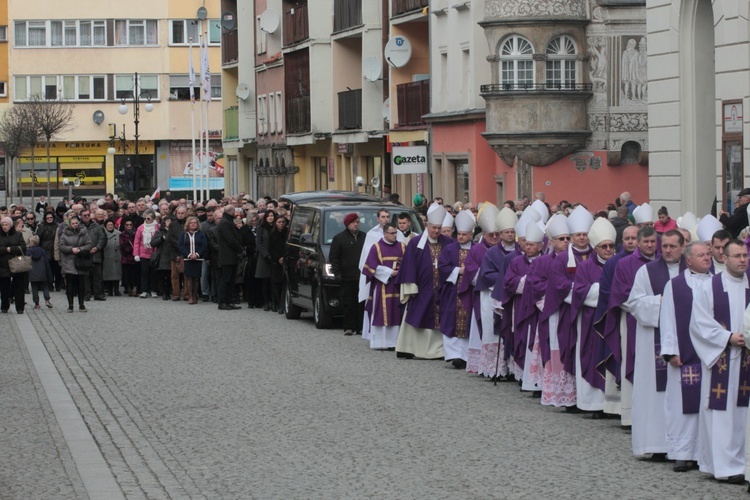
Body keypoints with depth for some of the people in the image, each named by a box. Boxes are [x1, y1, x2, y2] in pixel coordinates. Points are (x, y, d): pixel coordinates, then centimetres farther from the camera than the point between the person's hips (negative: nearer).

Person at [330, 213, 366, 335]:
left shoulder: (365, 237, 14)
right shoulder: (339, 238, 4)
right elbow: (333, 258, 2)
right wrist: (337, 273, -7)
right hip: (347, 278, -3)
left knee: (362, 304, 1)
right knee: (348, 304, -3)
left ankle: (361, 327, 5)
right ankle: (349, 327, 1)